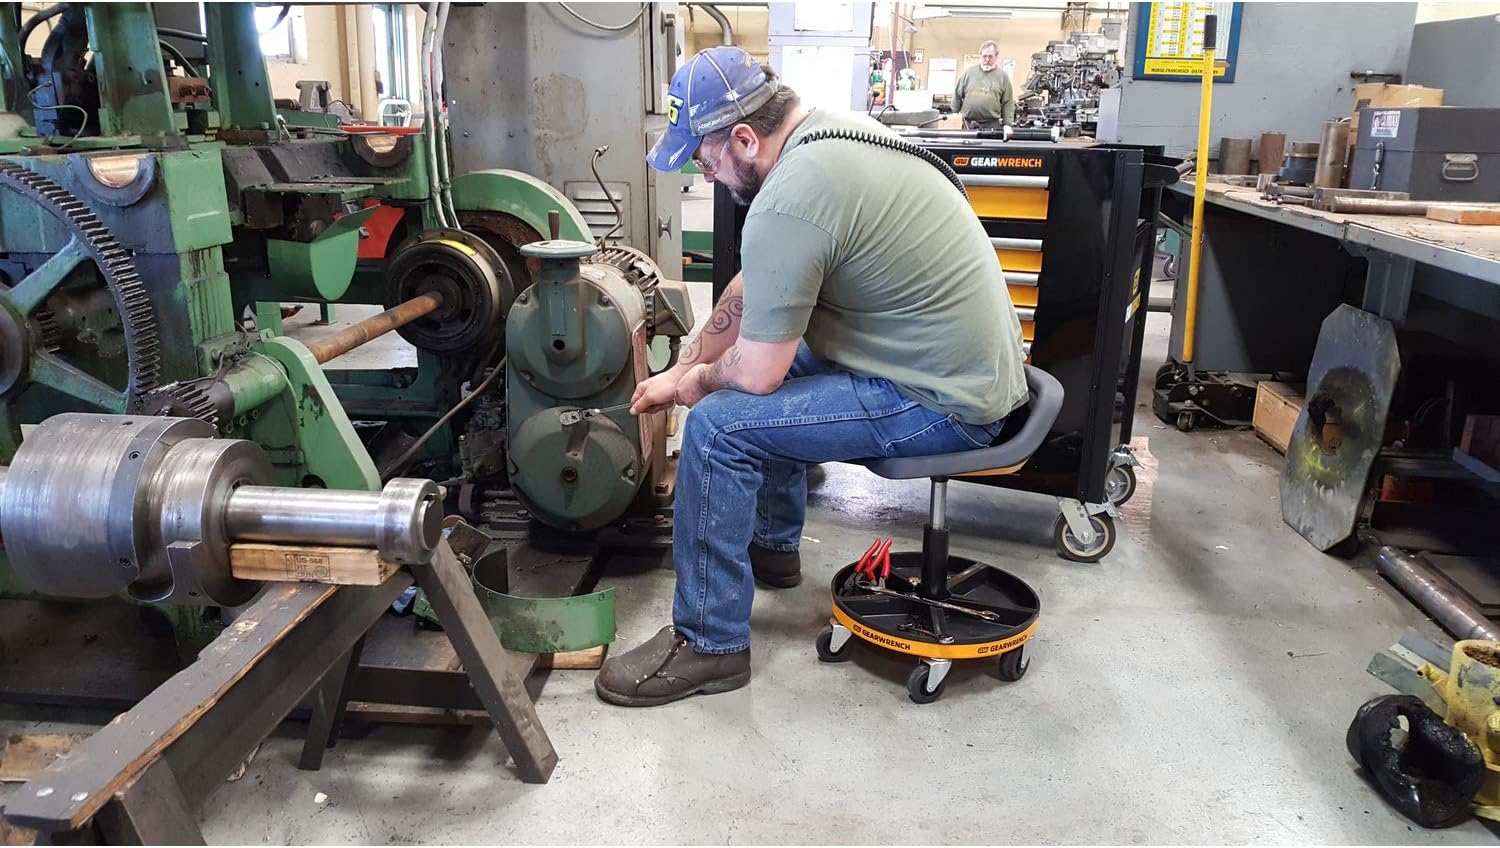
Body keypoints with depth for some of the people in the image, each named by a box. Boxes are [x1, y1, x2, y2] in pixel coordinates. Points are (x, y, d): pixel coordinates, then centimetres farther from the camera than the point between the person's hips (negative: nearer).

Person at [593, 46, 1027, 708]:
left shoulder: (787, 203, -25)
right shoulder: (831, 128, 6)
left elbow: (755, 375, -18)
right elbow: (753, 287, 15)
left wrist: (696, 383, 3)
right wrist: (684, 366, 17)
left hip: (946, 404, -10)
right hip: (973, 362, 10)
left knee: (718, 424, -13)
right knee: (774, 360, 24)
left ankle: (708, 645, 1)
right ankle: (773, 545, 38)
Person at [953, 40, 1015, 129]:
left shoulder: (1003, 76, 6)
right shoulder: (969, 72, 10)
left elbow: (1008, 103, 4)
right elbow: (957, 95, 16)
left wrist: (1007, 124, -4)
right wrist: (955, 113, 13)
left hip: (991, 125, -2)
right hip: (968, 124, 2)